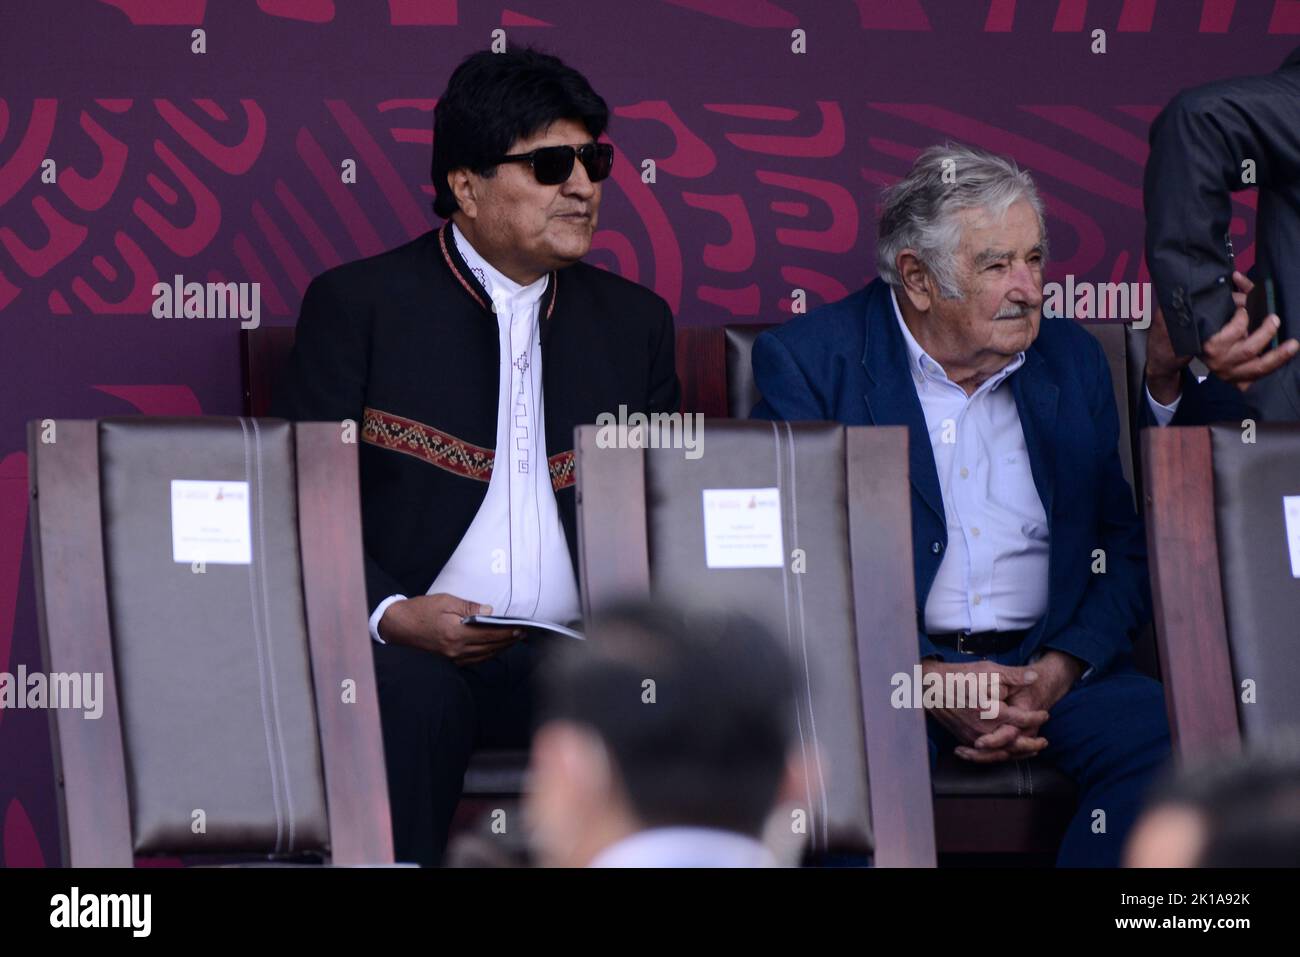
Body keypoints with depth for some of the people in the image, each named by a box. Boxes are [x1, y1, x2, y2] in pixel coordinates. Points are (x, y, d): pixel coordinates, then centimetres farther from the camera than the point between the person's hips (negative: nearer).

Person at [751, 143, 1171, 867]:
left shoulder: (1073, 362, 15)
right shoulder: (808, 361, 2)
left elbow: (1124, 550, 16)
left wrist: (1057, 672, -5)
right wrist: (927, 684, -16)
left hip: (1048, 665, 4)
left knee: (1163, 740, -26)